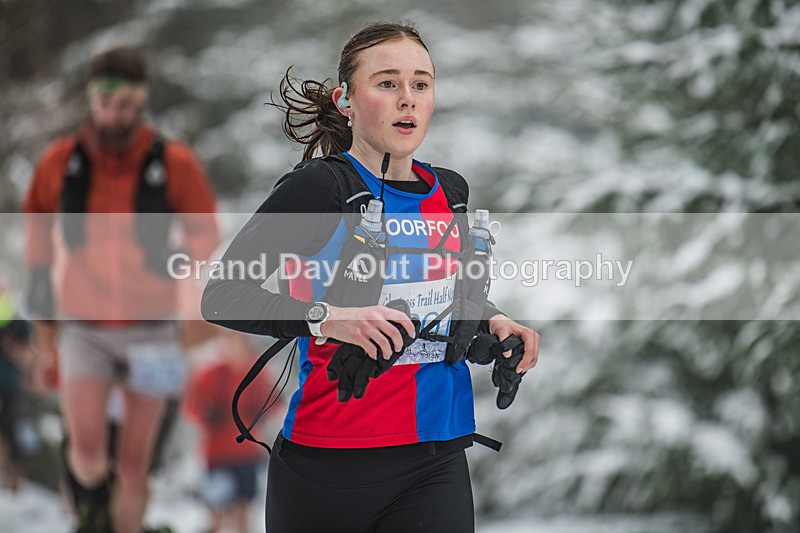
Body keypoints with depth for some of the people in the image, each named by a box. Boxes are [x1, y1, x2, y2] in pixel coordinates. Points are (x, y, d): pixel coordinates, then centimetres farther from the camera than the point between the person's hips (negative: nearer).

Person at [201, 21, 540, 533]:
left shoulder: (450, 192, 10)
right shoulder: (320, 187, -8)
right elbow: (222, 297, -15)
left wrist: (493, 320, 8)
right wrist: (326, 318, -28)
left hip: (437, 463, 4)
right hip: (325, 465, -4)